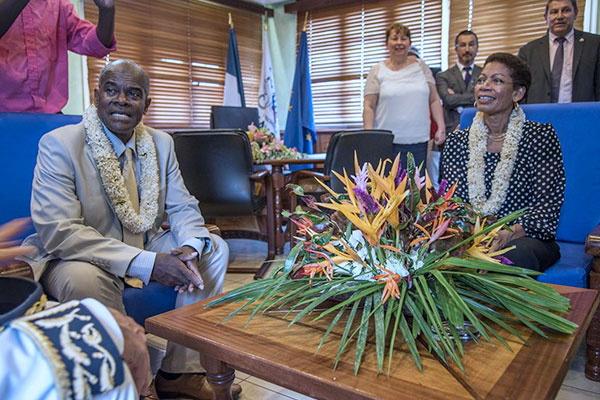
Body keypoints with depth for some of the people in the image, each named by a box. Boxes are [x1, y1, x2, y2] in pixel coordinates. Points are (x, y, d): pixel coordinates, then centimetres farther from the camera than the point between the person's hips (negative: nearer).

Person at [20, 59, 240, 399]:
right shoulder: (59, 145, -16)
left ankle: (179, 371, -2)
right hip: (78, 258, -5)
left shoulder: (161, 143, 2)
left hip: (146, 249, 6)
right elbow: (58, 232, -26)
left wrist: (189, 247, -22)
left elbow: (183, 207, 3)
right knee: (85, 279, -37)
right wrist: (147, 263, -33)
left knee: (214, 248, -8)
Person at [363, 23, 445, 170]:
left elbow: (434, 100, 12)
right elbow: (369, 107, 1)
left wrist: (441, 127, 1)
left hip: (418, 141, 2)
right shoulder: (377, 71, 6)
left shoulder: (421, 67, 13)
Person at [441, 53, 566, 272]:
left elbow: (547, 204, -6)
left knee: (515, 255, -38)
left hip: (524, 238, -2)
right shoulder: (457, 141, 9)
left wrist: (508, 234, -25)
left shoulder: (541, 136, 1)